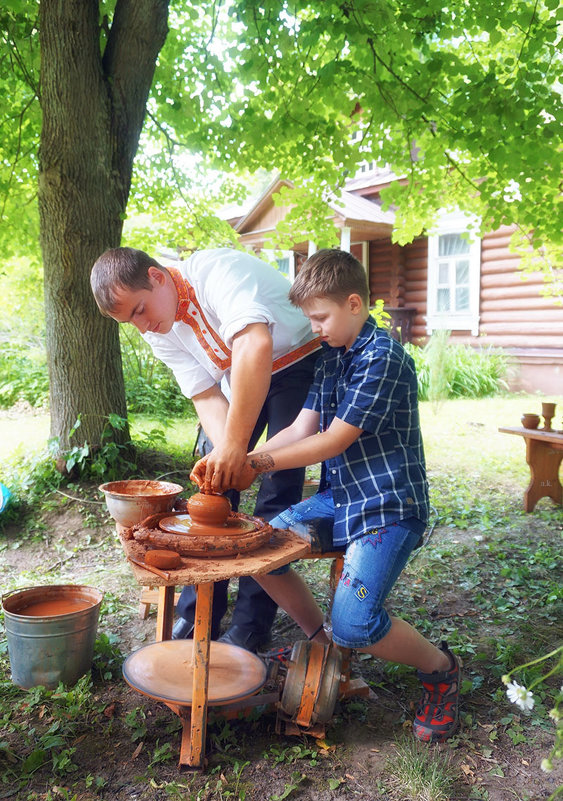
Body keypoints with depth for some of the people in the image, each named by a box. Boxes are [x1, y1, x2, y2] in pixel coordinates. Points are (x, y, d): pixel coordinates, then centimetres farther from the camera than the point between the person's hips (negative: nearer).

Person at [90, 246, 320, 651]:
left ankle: (252, 624, 1)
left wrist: (235, 443, -45)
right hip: (238, 376, 7)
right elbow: (207, 396, -10)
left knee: (277, 491, -10)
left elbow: (256, 347, -47)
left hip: (299, 362, -6)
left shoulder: (218, 270, -31)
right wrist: (224, 451, -30)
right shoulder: (160, 333, -7)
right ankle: (196, 616, 12)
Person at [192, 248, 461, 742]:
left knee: (355, 624, -21)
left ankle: (440, 669, 10)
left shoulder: (382, 358, -18)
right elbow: (301, 429, 6)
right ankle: (321, 642, 21)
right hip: (338, 497, 9)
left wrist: (260, 463, -13)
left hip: (388, 505, -9)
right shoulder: (332, 357, 11)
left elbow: (334, 441, -19)